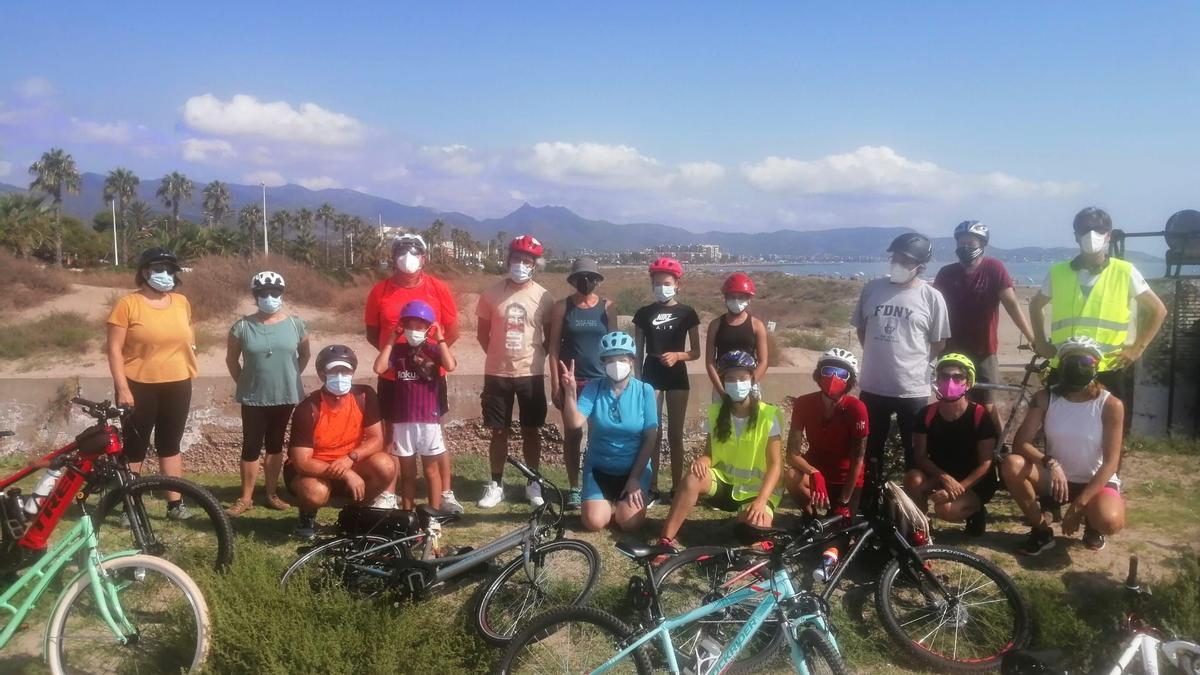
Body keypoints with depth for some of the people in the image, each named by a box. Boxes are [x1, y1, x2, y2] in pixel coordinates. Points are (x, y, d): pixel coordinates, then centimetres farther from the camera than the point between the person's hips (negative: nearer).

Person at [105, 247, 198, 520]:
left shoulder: (181, 302, 4)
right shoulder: (127, 304, -9)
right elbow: (114, 349, -10)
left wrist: (190, 370, 12)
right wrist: (122, 388, -14)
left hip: (177, 386, 4)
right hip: (139, 387, -4)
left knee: (170, 446, 12)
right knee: (134, 448, 5)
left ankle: (175, 503, 18)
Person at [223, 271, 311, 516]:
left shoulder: (295, 324, -3)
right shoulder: (243, 326, -6)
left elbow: (304, 355, 10)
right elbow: (231, 359, 6)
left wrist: (289, 377, 8)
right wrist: (244, 383, 4)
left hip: (285, 396, 1)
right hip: (253, 398, -1)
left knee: (275, 445, 12)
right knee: (251, 447, 2)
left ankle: (272, 493, 22)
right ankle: (246, 498, 11)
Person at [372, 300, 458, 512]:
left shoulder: (434, 349, -1)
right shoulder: (397, 350, 4)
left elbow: (450, 366, -20)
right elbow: (379, 368, -11)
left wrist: (440, 338, -12)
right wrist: (390, 341, -4)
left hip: (429, 419, -2)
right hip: (402, 420, 2)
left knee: (431, 468, 8)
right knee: (407, 471, 12)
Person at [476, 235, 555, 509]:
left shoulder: (544, 297, -3)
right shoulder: (492, 294, -2)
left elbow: (550, 336, 7)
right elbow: (482, 333, 8)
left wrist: (535, 356, -1)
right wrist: (499, 355, 6)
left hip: (531, 374, 0)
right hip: (497, 374, 0)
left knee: (531, 430, 8)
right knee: (499, 431, 8)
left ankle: (533, 483, 22)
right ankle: (496, 484, 19)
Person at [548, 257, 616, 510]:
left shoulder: (607, 307, 3)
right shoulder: (562, 307, 1)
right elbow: (554, 347, 0)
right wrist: (555, 384, -6)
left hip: (601, 380, 0)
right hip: (571, 380, 0)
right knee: (572, 434, 5)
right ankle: (574, 488, 14)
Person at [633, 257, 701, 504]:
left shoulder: (687, 313, 1)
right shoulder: (644, 313, 4)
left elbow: (696, 352, 2)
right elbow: (638, 351, 7)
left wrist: (677, 355, -16)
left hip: (677, 377, -1)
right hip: (651, 376, 1)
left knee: (675, 434, 4)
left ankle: (676, 488, 12)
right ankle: (652, 487, 8)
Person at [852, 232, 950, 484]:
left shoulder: (931, 297, -6)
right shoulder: (872, 288, 2)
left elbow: (939, 342, 1)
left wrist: (913, 362, 3)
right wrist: (880, 356, 10)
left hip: (913, 389, -3)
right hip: (873, 386, 3)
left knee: (914, 451, 10)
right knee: (871, 449, 15)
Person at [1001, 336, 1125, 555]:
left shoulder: (1111, 405, -14)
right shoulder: (1045, 399, -8)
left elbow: (1111, 462, -16)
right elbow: (1020, 443, -15)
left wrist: (1079, 504, -24)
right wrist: (1050, 463, -35)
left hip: (1095, 481, -2)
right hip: (1055, 477, 2)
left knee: (1110, 521, -35)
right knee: (1012, 465, -27)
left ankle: (1091, 523, 6)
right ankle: (1042, 530, -6)